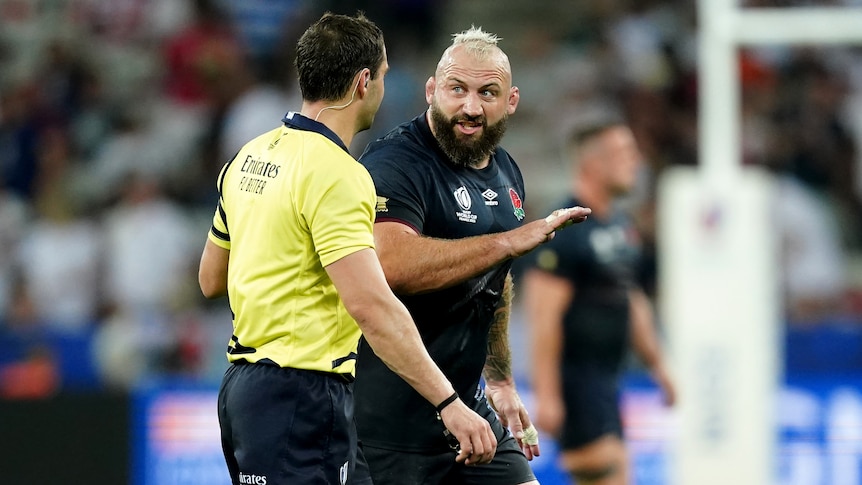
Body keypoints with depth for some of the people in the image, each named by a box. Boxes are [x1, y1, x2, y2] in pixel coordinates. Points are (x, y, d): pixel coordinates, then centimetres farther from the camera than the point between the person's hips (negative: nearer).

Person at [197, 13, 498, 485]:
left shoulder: (250, 157, 11)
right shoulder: (335, 174, -17)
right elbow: (370, 305, -26)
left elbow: (211, 279, 19)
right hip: (301, 395, -10)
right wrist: (450, 405, -27)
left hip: (245, 385, 10)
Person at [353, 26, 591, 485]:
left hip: (469, 404, 8)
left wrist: (500, 380, 25)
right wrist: (511, 241, -29)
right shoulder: (394, 163, -16)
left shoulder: (505, 175, 12)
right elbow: (392, 264, -34)